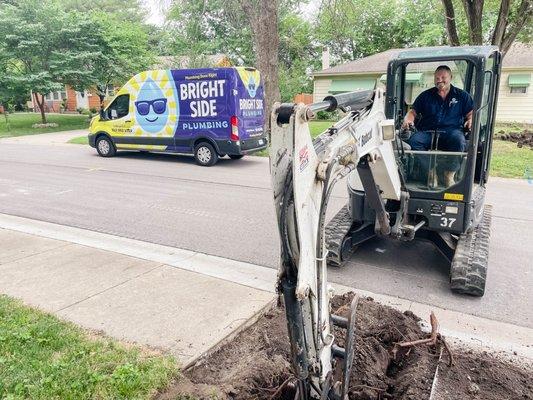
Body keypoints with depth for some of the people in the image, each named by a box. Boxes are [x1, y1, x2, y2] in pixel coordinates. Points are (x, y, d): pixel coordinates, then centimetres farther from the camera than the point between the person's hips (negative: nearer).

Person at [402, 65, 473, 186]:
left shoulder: (462, 95, 20)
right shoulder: (425, 95, 22)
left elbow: (471, 113, 18)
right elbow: (413, 112, 19)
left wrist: (470, 121, -6)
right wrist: (407, 120, -4)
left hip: (451, 131, -1)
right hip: (427, 132, 1)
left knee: (458, 140, -38)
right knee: (413, 140, -33)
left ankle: (450, 174, -21)